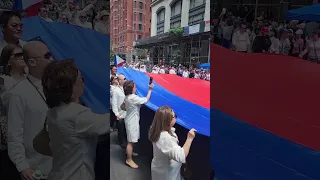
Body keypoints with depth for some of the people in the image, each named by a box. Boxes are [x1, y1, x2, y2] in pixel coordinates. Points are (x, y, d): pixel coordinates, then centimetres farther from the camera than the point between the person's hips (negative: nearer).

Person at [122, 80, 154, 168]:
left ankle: (129, 152, 44)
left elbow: (122, 106, 16)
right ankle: (129, 160, 10)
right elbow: (146, 100, -22)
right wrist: (150, 90, -16)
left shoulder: (127, 97, 4)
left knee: (131, 140, 25)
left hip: (130, 120, 10)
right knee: (131, 141, 0)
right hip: (132, 121, -10)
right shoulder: (133, 98, -25)